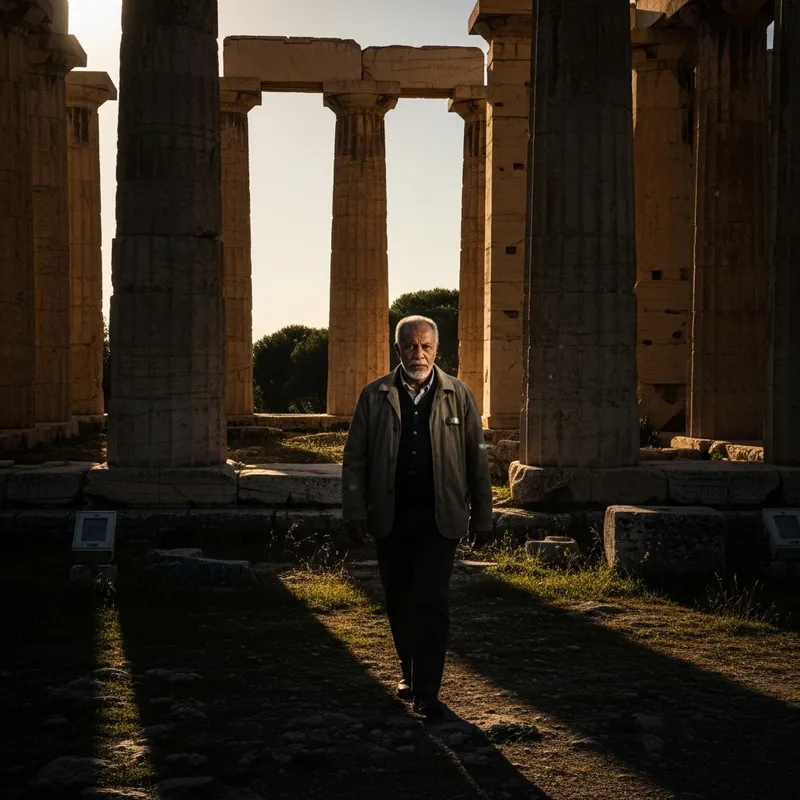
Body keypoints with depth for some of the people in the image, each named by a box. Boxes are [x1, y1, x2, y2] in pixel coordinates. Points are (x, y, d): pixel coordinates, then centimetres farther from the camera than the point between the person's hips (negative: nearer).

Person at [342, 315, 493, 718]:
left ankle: (427, 691, -2)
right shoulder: (374, 396, 5)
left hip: (439, 518, -2)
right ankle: (409, 671, 32)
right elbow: (354, 458, 3)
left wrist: (482, 517, 4)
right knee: (398, 601, 12)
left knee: (432, 601, -8)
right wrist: (355, 511, -6)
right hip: (389, 518, 2)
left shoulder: (459, 396, 4)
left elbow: (477, 460, 6)